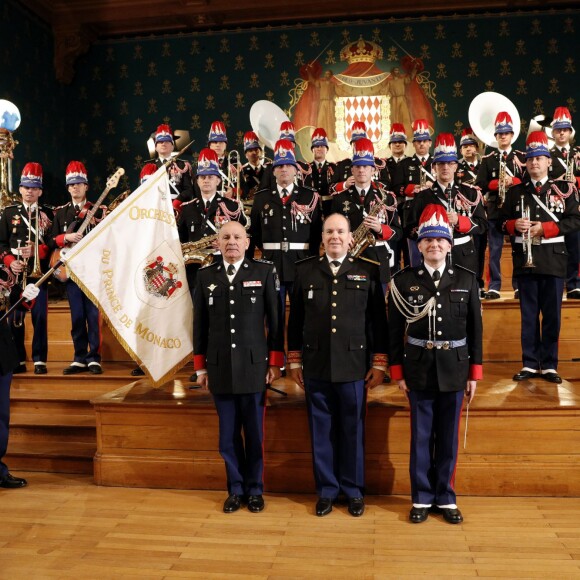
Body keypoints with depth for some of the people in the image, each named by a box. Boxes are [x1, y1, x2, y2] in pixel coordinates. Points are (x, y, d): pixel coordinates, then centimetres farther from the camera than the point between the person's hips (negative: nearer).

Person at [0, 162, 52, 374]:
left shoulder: (47, 215, 8)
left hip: (39, 272, -1)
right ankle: (18, 360, 11)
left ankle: (39, 360, 2)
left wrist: (37, 250, -16)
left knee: (40, 316, -4)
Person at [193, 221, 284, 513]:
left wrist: (275, 363, -1)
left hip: (254, 367, -2)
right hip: (219, 368, 2)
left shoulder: (264, 272, 1)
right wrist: (201, 368, 8)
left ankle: (255, 489, 24)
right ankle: (236, 489, 25)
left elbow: (275, 320, 1)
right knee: (228, 434, 9)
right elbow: (200, 324, 9)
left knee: (254, 433, 7)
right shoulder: (205, 276, 7)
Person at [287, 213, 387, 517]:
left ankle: (353, 491, 25)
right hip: (315, 366, 1)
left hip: (353, 366, -1)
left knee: (353, 431, 8)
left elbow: (378, 320, 2)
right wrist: (295, 361, 6)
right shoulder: (305, 270, 5)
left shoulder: (368, 271, 1)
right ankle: (326, 490, 25)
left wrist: (379, 364, -1)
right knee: (321, 431, 10)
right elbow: (295, 319, 8)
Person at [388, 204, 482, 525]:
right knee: (421, 437, 8)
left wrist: (474, 373, 2)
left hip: (454, 369, 1)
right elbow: (395, 331, 0)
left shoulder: (467, 279, 1)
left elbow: (475, 329, 4)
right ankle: (422, 498, 21)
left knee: (449, 437, 11)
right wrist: (398, 372, -2)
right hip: (419, 369, -1)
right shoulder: (403, 280, -3)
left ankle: (446, 498, 24)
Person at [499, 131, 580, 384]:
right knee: (528, 315, 6)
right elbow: (501, 223, 7)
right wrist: (515, 225, -14)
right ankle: (530, 364, 14)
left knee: (552, 315, 4)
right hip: (525, 260, 1)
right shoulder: (515, 191, 8)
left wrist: (544, 228, -14)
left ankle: (549, 365, 13)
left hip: (553, 259, -1)